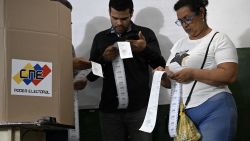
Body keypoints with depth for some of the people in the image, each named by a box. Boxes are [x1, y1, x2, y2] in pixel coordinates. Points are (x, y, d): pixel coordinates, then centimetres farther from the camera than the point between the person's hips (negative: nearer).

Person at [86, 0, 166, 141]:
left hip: (139, 107, -2)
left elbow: (161, 67, 0)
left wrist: (145, 49, -16)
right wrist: (103, 59, -9)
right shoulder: (100, 38, 11)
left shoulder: (146, 34, 5)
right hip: (110, 109, 2)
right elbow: (90, 75, 9)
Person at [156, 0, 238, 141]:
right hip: (181, 112, 6)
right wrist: (162, 76, -4)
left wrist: (192, 74, -18)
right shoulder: (179, 44, 17)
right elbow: (170, 81, 19)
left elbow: (230, 75, -15)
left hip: (214, 110, -6)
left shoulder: (219, 39, -3)